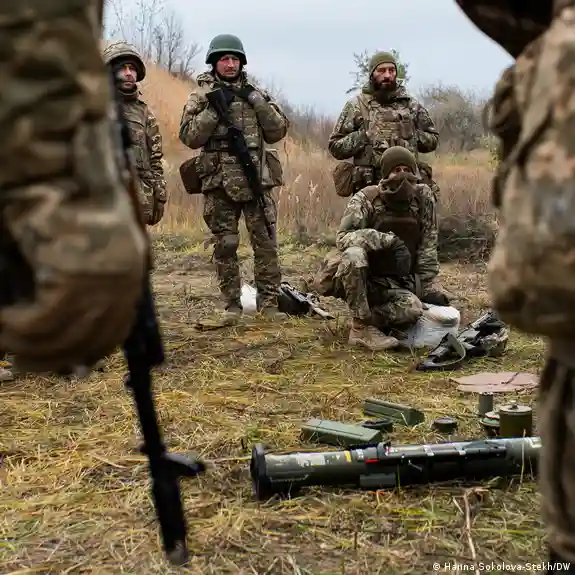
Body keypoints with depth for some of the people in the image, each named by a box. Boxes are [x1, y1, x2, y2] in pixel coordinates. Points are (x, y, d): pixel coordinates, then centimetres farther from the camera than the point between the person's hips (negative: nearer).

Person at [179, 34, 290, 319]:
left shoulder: (255, 93, 12)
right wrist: (213, 108, -14)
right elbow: (189, 137, -5)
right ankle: (232, 304, 13)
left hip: (256, 180, 1)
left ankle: (269, 301, 8)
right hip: (219, 182, -1)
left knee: (266, 243, 0)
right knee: (224, 246, 4)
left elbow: (278, 131, 5)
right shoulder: (201, 96, 5)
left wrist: (258, 101, -6)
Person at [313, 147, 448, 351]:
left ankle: (373, 318, 2)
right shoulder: (366, 199, -12)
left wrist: (429, 283, -1)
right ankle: (362, 327, -21)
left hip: (392, 283, 2)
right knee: (354, 255, -36)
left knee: (413, 308, -30)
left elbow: (427, 244, 2)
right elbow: (344, 237, -25)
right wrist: (388, 239, -34)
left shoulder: (423, 197, -2)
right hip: (356, 279, -2)